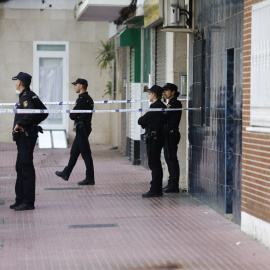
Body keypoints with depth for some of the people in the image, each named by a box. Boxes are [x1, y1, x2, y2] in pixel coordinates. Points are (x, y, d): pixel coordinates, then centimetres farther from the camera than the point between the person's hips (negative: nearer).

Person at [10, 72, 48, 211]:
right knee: (21, 168, 14)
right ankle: (21, 200, 20)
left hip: (26, 136, -10)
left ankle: (28, 202, -3)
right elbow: (44, 113, 21)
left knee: (26, 168, -6)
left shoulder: (26, 97, -15)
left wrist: (19, 124, -21)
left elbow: (31, 113, -32)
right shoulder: (27, 96, 15)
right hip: (24, 136, 10)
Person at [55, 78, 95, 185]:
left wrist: (73, 115, 2)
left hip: (82, 129, -10)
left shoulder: (82, 100, -19)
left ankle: (90, 179, 0)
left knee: (86, 154, -5)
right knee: (74, 152, 18)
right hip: (84, 128, 10)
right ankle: (66, 173, 29)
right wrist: (75, 115, -2)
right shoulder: (88, 99, 13)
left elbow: (72, 116, -19)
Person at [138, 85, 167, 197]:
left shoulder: (155, 107, -17)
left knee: (154, 164, -7)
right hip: (159, 137, 10)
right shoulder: (163, 106, 13)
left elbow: (141, 121, -14)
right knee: (156, 164, 13)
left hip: (153, 138, -10)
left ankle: (155, 190, -5)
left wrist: (141, 120, 6)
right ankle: (157, 190, 19)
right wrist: (144, 122, 3)